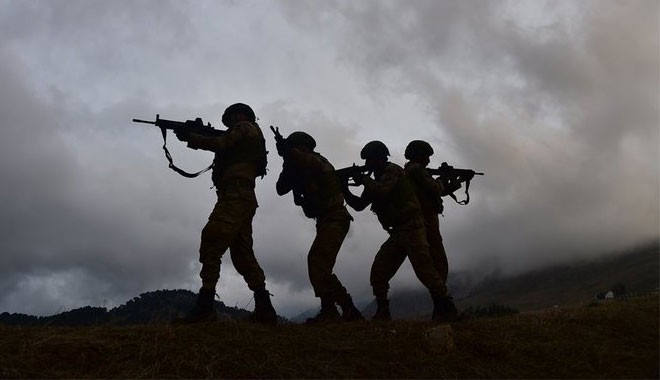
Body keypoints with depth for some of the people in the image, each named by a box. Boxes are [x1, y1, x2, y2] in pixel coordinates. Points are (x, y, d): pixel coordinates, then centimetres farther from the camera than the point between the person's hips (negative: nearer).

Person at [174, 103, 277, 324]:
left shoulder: (246, 128, 6)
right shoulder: (245, 142, 33)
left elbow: (221, 144, -8)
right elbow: (223, 149, 26)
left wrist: (190, 137, 1)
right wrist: (195, 137, 18)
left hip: (234, 197, -10)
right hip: (245, 200, 10)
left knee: (211, 244, -17)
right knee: (243, 255, 7)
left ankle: (205, 304, -24)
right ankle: (264, 308, 4)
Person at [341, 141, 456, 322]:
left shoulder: (392, 170, -7)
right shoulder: (377, 179, 19)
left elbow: (382, 191, -26)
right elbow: (359, 204, 20)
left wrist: (364, 180, -12)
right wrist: (345, 189, 7)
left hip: (411, 227, -9)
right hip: (398, 233, 9)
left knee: (423, 268, -17)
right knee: (379, 270, 2)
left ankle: (443, 307, -11)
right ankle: (382, 311, 6)